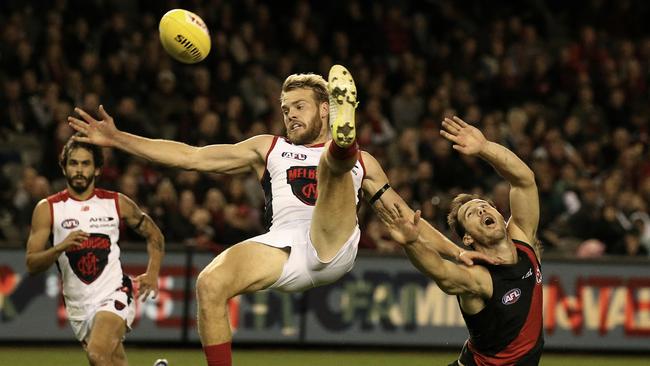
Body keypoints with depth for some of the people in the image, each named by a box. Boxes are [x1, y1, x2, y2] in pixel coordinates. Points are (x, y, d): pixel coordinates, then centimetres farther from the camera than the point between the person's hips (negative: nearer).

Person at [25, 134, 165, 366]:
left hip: (114, 295, -3)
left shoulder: (117, 203, 2)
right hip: (78, 306, 3)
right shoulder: (48, 209, -1)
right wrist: (60, 248, -25)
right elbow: (31, 264, -7)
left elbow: (154, 235, 17)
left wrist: (152, 274, 2)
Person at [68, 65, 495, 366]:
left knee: (331, 162, -24)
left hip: (336, 246, -1)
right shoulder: (269, 149, 29)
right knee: (210, 284, -27)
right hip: (284, 246, 1)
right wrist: (117, 138, 15)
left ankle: (344, 135, -60)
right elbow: (191, 156, 23)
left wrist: (457, 252, 18)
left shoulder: (362, 161, 29)